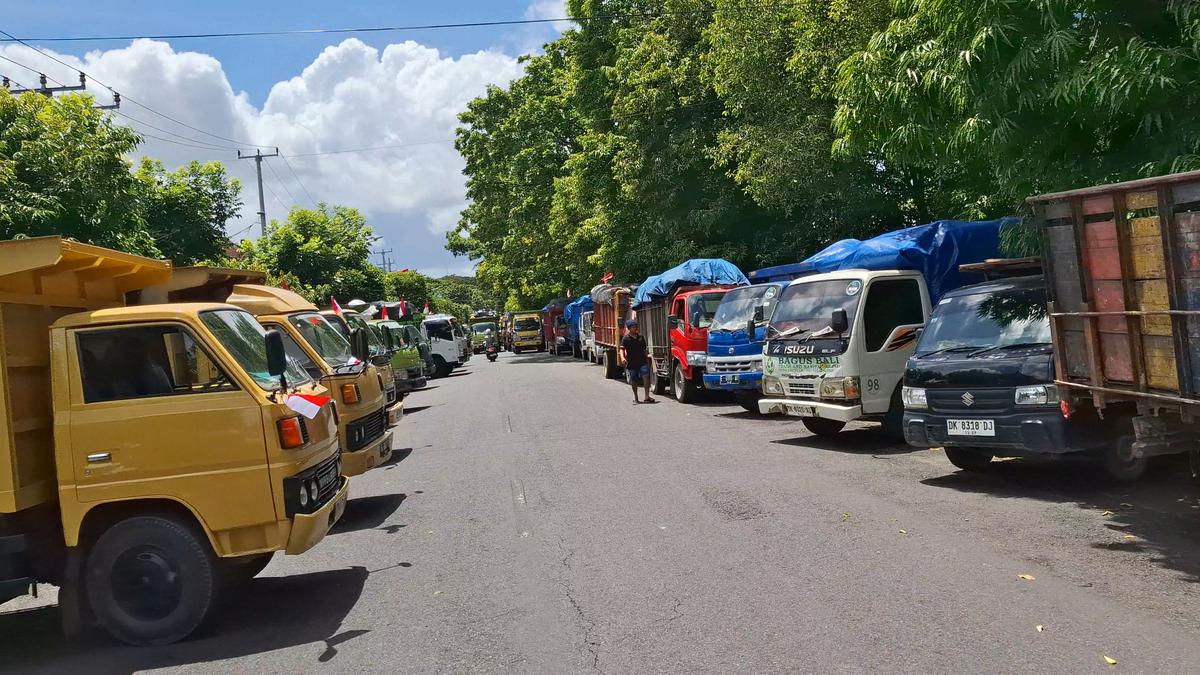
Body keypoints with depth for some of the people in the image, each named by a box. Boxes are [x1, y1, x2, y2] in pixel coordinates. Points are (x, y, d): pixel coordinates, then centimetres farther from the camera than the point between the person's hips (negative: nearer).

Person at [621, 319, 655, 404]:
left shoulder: (640, 337, 11)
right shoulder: (626, 339, -2)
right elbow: (622, 349, -13)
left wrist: (647, 357, 20)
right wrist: (623, 358, -31)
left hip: (642, 361, 2)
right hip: (632, 363, -2)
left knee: (646, 376, -16)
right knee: (634, 381, 7)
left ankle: (647, 396, -15)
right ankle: (636, 398, 23)